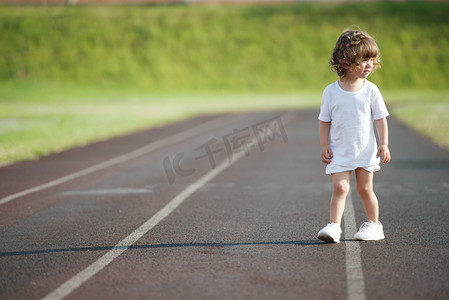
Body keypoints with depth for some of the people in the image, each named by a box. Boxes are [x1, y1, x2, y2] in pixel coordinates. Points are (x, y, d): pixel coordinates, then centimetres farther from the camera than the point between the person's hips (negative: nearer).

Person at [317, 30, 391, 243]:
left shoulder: (370, 90, -2)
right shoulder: (331, 92, -3)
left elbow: (380, 119, 1)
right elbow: (325, 121, 3)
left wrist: (384, 144, -5)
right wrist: (324, 146, -2)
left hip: (365, 150, 1)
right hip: (340, 151, -1)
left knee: (365, 189, 7)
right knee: (340, 187, -12)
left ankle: (373, 224, 22)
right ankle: (334, 226, -11)